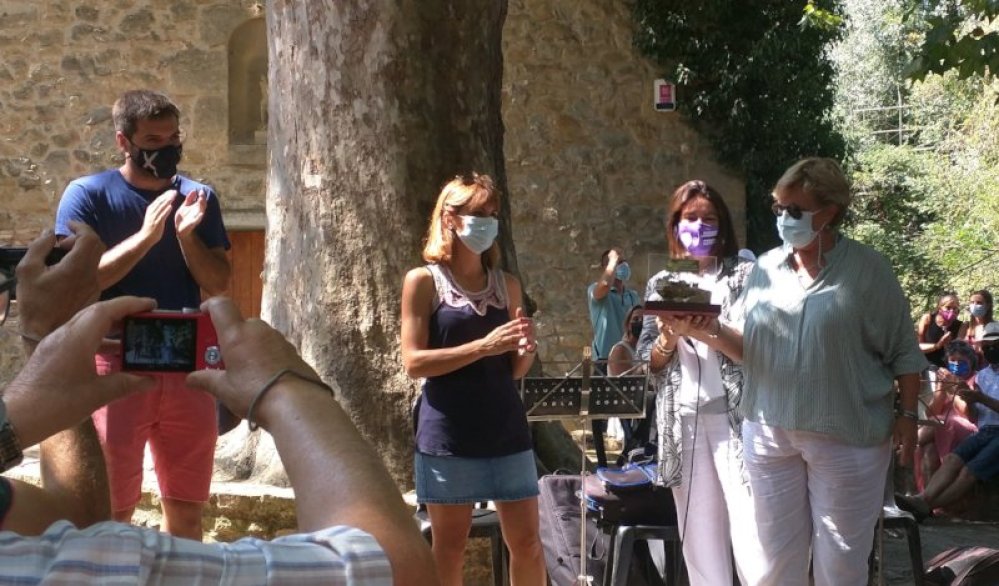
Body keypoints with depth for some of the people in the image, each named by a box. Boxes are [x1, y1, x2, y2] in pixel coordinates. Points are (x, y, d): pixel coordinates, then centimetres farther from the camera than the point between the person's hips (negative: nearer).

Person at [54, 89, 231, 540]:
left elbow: (218, 284, 4)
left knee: (187, 509, 11)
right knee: (112, 514, -1)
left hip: (187, 368, 4)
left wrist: (187, 235, -13)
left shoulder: (197, 197, 8)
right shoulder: (88, 195, -4)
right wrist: (146, 236, -20)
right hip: (116, 367, -4)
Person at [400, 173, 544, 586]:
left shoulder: (506, 285, 12)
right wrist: (482, 346, -18)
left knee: (527, 542, 4)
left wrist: (526, 351, -6)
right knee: (449, 547, 3)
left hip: (506, 429, 4)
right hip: (448, 435, -4)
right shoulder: (424, 281, -2)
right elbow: (414, 362, -9)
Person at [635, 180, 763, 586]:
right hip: (683, 419, 4)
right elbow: (648, 360, 12)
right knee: (699, 528, 5)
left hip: (733, 413, -3)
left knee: (749, 524, -11)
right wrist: (671, 335, -9)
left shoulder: (743, 274, 4)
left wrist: (702, 332, -17)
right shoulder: (661, 283, 14)